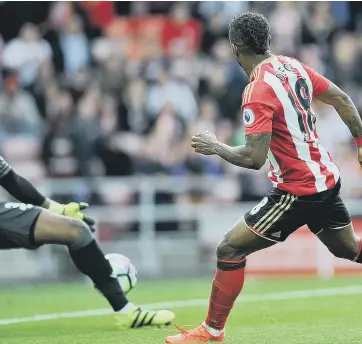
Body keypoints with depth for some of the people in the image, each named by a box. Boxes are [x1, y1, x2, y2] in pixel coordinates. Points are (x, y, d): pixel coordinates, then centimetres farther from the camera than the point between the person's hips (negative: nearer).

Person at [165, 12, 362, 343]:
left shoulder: (258, 92, -21)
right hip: (328, 178, 8)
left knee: (230, 249, -1)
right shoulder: (293, 66, 2)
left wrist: (215, 147, -10)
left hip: (297, 192, -8)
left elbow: (254, 158, -26)